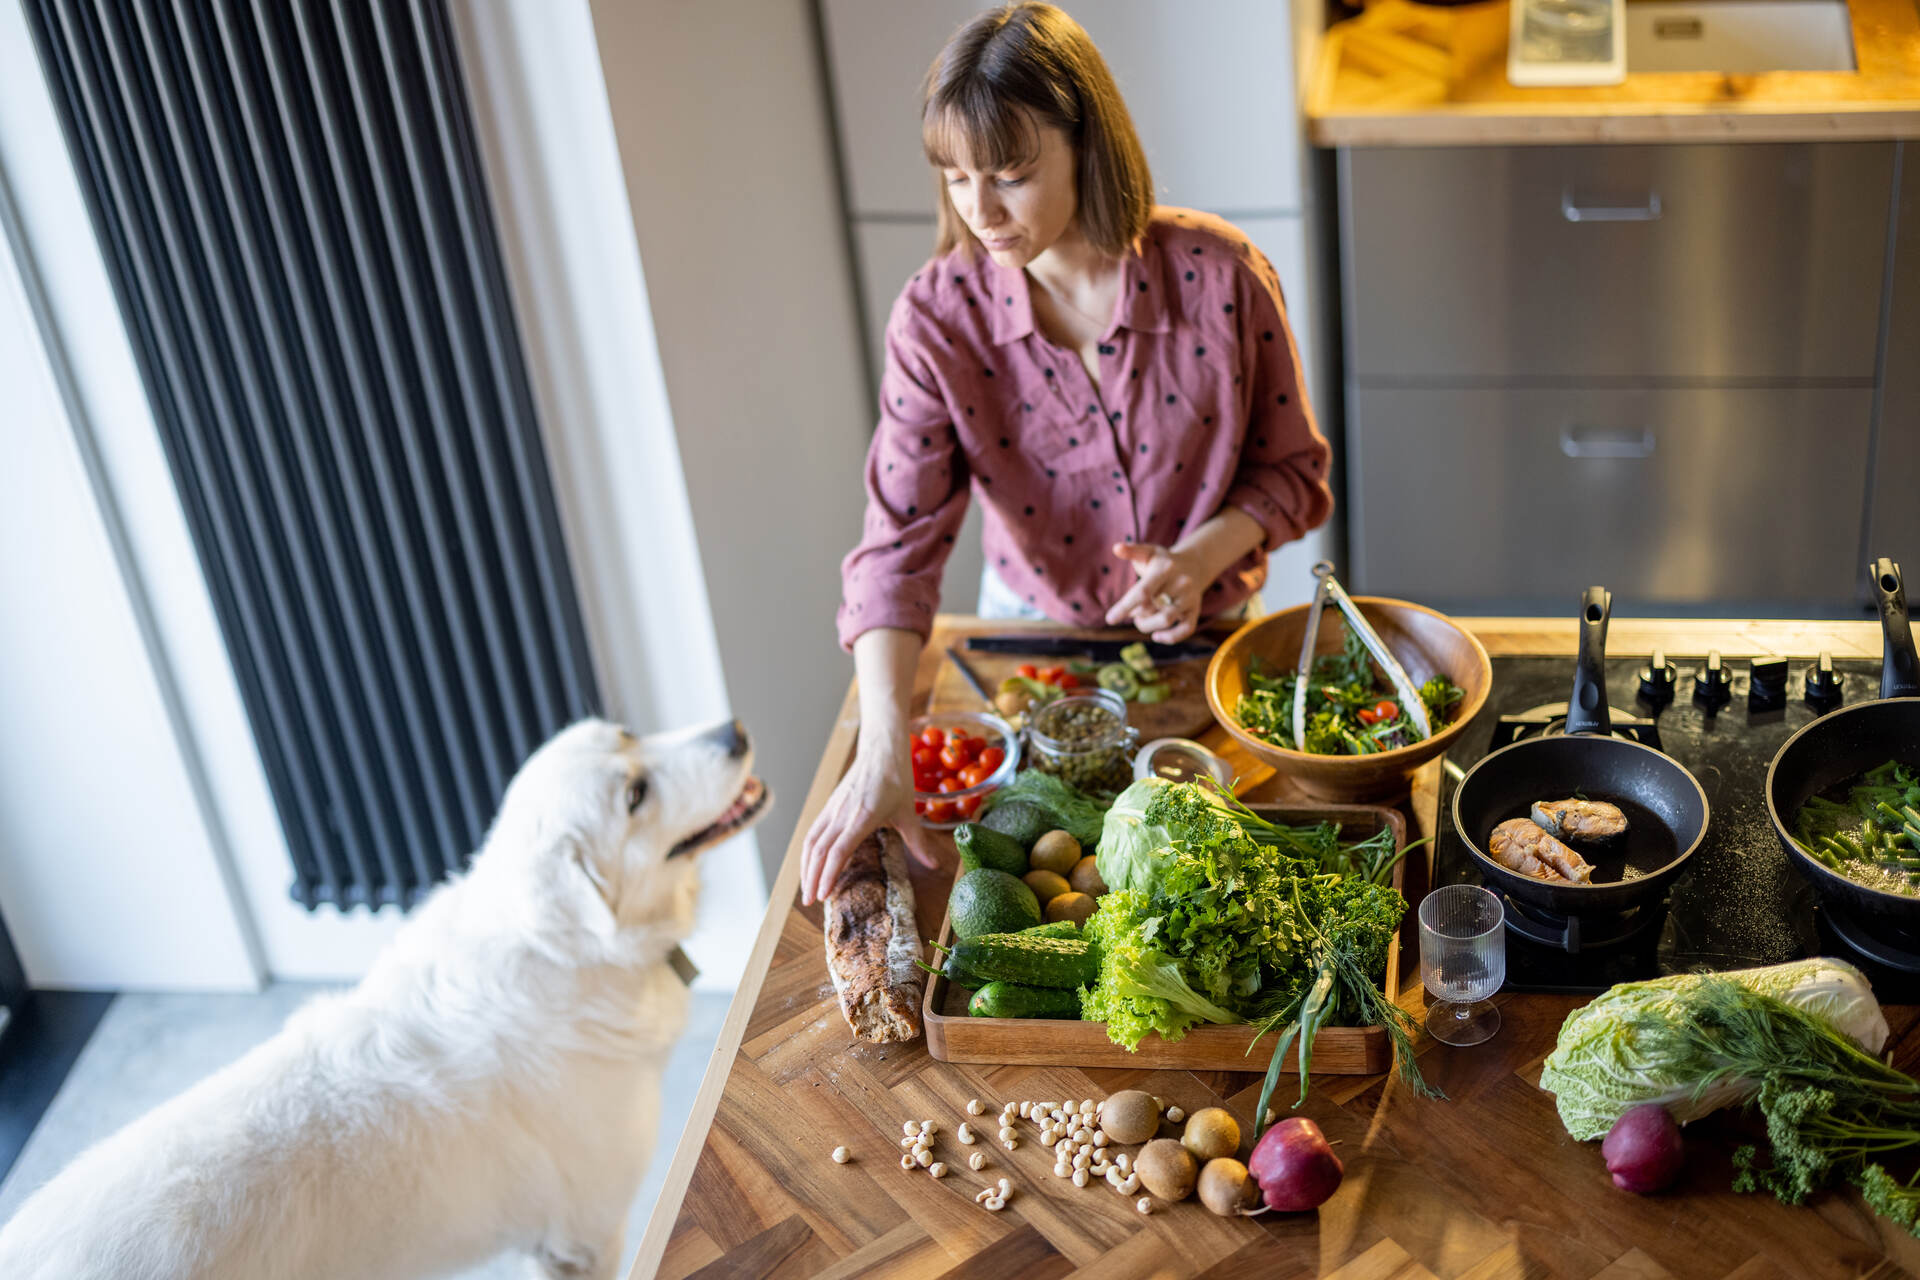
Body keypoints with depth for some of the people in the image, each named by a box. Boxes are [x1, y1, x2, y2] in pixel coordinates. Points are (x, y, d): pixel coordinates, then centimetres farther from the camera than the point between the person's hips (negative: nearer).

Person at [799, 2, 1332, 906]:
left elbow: (1291, 467, -9)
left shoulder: (1221, 276, -23)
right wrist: (882, 753, -38)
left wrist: (1203, 554, -30)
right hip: (1035, 625, 1)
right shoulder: (939, 316, -22)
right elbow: (900, 543, -27)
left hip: (1203, 630, 0)